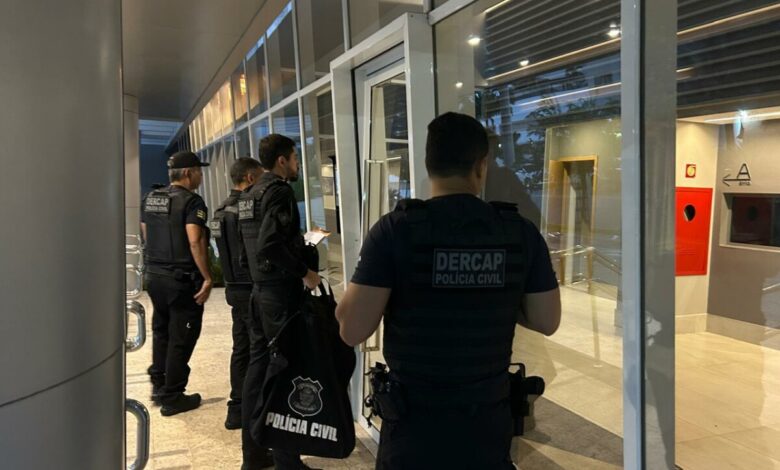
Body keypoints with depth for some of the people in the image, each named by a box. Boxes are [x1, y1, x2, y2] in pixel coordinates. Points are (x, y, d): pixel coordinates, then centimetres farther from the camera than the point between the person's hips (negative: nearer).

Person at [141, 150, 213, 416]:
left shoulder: (149, 199, 9)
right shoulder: (191, 201, -15)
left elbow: (146, 235, 17)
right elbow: (195, 241, -24)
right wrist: (206, 277, -21)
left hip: (154, 275, 8)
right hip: (182, 279, -8)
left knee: (161, 331, 22)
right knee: (181, 337, 3)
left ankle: (158, 385, 33)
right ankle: (172, 397, 12)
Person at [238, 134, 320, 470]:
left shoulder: (250, 194, 14)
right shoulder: (279, 191, -14)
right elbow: (270, 245, -25)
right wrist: (304, 272, -16)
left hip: (259, 288, 9)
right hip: (280, 290, -9)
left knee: (259, 365, 13)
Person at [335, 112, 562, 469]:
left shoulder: (394, 229, -16)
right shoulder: (521, 233, -7)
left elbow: (353, 330, -17)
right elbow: (547, 321, 0)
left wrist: (364, 284, 2)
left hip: (414, 423, -2)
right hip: (489, 419, 3)